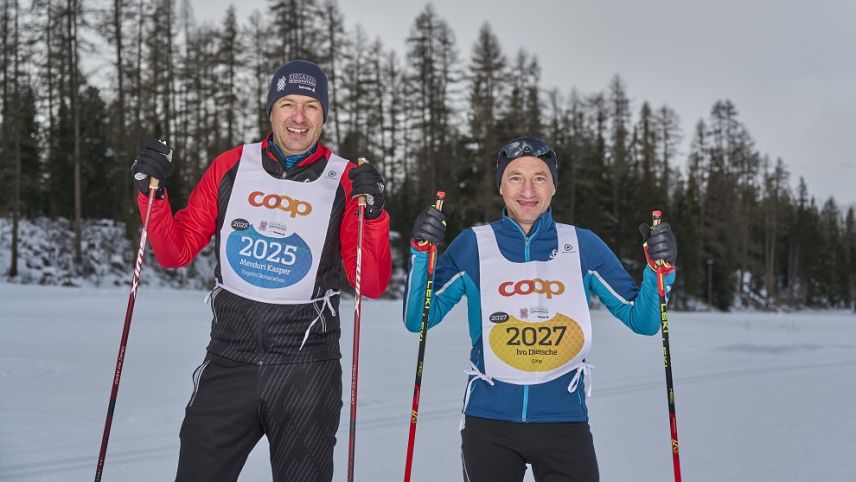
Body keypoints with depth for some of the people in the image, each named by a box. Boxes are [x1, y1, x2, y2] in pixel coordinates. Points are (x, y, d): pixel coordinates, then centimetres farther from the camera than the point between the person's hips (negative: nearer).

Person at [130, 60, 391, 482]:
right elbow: (176, 252, 8)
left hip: (307, 369, -1)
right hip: (229, 359, 2)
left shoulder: (345, 182, -2)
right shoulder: (232, 167, 3)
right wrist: (152, 191, -6)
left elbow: (373, 285, -5)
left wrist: (372, 213, -18)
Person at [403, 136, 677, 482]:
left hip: (564, 423, 0)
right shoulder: (473, 246, 3)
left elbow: (642, 320, 6)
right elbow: (417, 320, 0)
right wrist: (422, 253, -13)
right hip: (489, 421, 0)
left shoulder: (583, 246, 5)